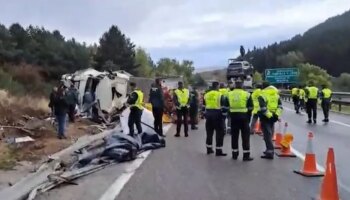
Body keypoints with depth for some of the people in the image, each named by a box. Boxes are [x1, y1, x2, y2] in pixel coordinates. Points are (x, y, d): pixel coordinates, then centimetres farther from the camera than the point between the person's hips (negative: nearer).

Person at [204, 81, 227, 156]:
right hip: (217, 115, -5)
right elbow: (223, 106, -10)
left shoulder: (206, 95, 7)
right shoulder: (220, 95, -9)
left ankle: (209, 149, 21)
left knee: (209, 132, 15)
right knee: (219, 133, 2)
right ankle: (218, 151, 1)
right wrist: (224, 111, 6)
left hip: (208, 114, 6)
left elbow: (204, 105, 10)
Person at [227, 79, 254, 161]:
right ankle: (246, 155, 2)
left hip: (233, 116, 3)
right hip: (244, 117, -2)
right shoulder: (247, 94, -4)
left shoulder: (229, 94, 2)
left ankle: (234, 154, 18)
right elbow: (250, 108, -2)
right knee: (245, 136, 3)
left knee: (234, 136, 12)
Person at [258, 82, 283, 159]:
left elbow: (263, 108, -22)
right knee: (270, 133, 19)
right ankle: (269, 149, 29)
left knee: (267, 134, -6)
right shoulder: (276, 94, 11)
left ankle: (270, 152, -9)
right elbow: (280, 105, 8)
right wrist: (277, 114, 3)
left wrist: (269, 115, -19)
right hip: (273, 116, 7)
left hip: (266, 117, -7)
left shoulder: (262, 95, -11)